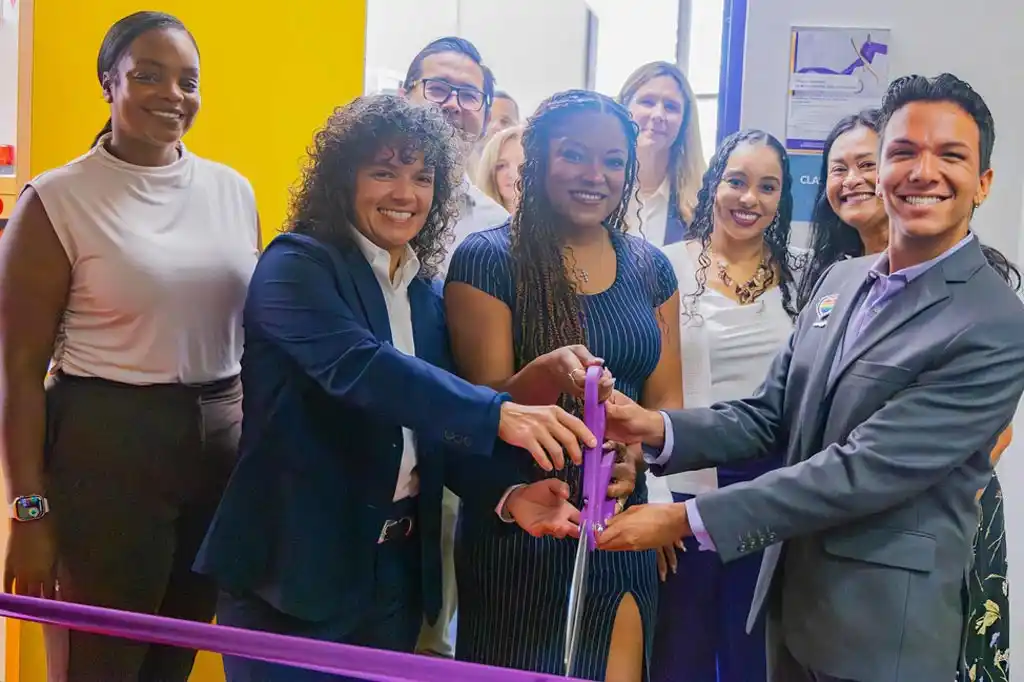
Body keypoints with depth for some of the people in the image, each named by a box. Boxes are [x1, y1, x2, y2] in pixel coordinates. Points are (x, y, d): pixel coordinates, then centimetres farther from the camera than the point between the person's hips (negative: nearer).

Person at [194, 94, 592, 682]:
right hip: (296, 567, -6)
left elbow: (437, 427, 8)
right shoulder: (297, 265, -10)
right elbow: (358, 366, -28)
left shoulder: (428, 295, 10)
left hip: (399, 569, 6)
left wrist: (506, 493, -10)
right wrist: (498, 414, -37)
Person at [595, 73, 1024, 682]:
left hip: (882, 630, -6)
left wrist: (686, 519, -23)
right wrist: (658, 428, -14)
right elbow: (769, 417, 4)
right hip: (790, 598, 6)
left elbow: (865, 471, -23)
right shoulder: (841, 279, 4)